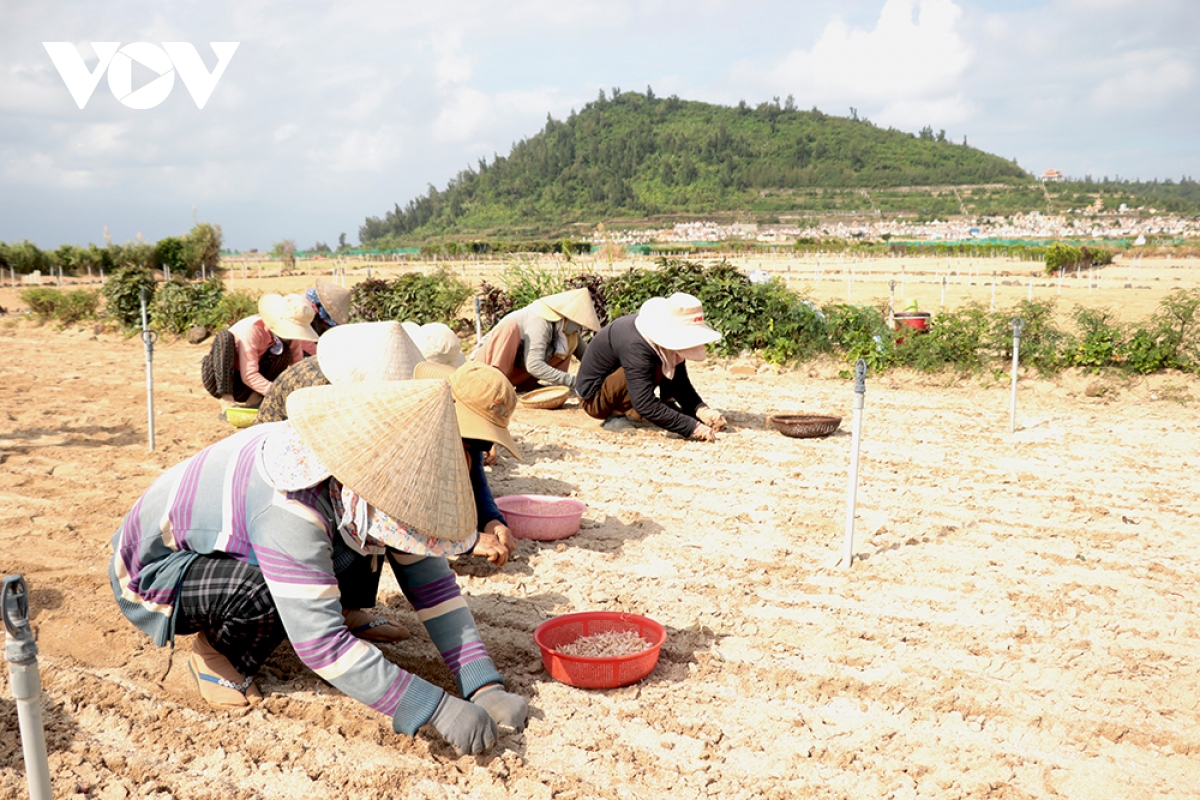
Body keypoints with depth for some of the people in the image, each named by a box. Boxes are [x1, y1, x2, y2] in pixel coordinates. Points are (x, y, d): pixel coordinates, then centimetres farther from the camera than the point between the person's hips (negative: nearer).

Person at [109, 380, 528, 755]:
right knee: (271, 592, -34)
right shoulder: (292, 505, -40)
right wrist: (438, 710, -39)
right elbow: (320, 644, -41)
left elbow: (432, 581, -15)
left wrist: (485, 688, -23)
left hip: (226, 550, 7)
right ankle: (216, 653, -2)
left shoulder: (369, 477, -17)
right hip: (150, 572, -7)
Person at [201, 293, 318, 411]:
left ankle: (254, 399, -10)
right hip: (221, 381, -5)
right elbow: (248, 376, -30)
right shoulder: (251, 330, -27)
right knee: (225, 338, -31)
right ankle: (226, 401, -31)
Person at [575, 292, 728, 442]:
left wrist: (702, 410, -21)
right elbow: (645, 405, -39)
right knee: (657, 367, -28)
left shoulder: (669, 337, -9)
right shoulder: (635, 346, -34)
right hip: (594, 398, -8)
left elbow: (681, 383, -3)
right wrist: (693, 428, -40)